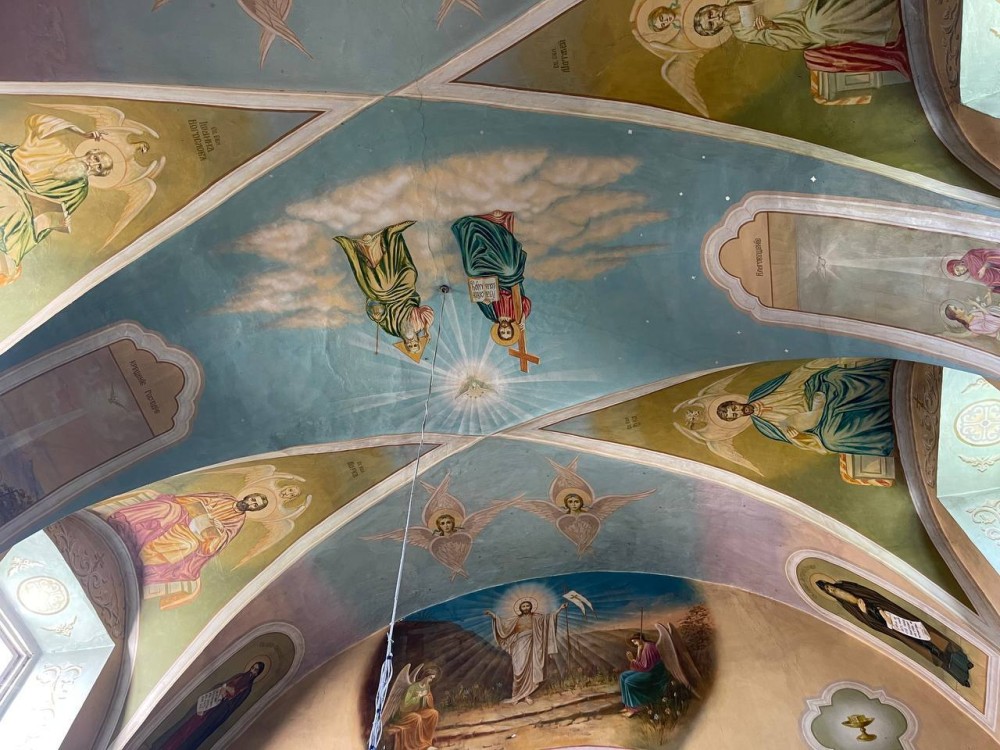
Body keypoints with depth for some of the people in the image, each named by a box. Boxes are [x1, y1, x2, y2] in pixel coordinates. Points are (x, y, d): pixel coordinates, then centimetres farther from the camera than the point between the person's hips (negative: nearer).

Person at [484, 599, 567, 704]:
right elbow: (504, 622, 6)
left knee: (529, 670, 1)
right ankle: (517, 695, -2)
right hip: (520, 647, -1)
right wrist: (493, 616, -3)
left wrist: (559, 609, -8)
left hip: (530, 647, 1)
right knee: (520, 670, -6)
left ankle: (525, 695, 5)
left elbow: (548, 617, 0)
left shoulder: (535, 618, 7)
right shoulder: (516, 619, 7)